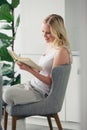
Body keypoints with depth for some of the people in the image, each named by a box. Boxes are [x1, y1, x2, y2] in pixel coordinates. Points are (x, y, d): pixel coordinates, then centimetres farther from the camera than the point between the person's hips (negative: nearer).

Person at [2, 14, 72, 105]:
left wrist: (29, 70, -26)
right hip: (33, 84, 9)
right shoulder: (50, 46, 8)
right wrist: (28, 65, -4)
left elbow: (51, 81, -19)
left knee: (8, 95, -19)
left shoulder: (61, 51, -21)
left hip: (43, 93, -9)